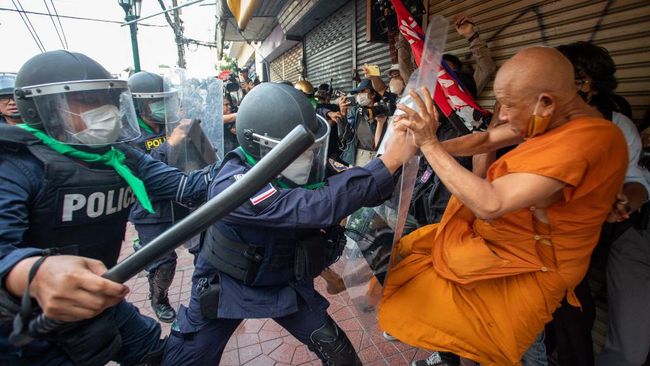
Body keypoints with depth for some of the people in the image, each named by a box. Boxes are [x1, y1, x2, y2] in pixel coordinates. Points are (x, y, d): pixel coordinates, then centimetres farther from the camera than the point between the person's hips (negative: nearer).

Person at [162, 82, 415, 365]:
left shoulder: (295, 168, -15)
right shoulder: (233, 185, -34)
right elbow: (317, 206, -46)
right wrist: (390, 161, -45)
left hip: (285, 283, 4)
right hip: (225, 287, -3)